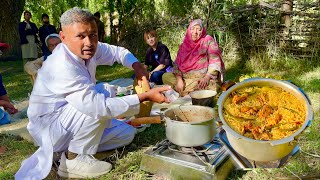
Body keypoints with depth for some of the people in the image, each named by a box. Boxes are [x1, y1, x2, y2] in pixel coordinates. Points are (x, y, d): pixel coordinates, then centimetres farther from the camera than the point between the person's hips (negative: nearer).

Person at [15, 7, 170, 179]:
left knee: (127, 133, 6)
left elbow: (117, 51, 7)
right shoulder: (62, 67, -34)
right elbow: (98, 106, -38)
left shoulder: (86, 49, -10)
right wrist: (145, 97, -35)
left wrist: (137, 65, -14)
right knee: (97, 106, -33)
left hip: (69, 119, 8)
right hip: (49, 128, -8)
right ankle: (74, 159, -12)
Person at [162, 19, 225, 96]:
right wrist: (179, 79, -12)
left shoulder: (208, 41, 1)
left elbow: (215, 61, -8)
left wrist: (207, 77, -23)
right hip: (186, 77, 5)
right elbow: (177, 64, 5)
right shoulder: (184, 45, 12)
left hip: (203, 79, -4)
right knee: (166, 76, -11)